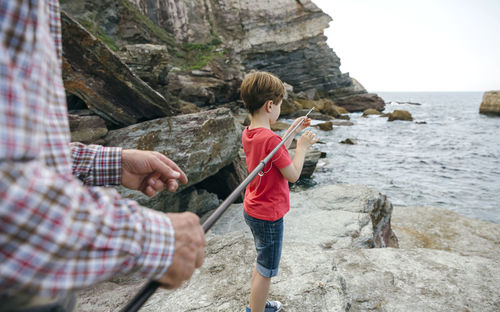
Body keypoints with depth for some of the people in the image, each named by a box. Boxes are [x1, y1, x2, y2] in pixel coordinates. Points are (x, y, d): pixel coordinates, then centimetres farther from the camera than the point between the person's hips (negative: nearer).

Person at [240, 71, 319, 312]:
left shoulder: (248, 133, 0)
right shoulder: (269, 138, -27)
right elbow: (293, 175, -20)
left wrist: (293, 131, 14)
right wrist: (302, 147, -7)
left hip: (252, 210, 10)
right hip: (268, 216, -9)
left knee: (262, 263, 27)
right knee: (265, 271, 9)